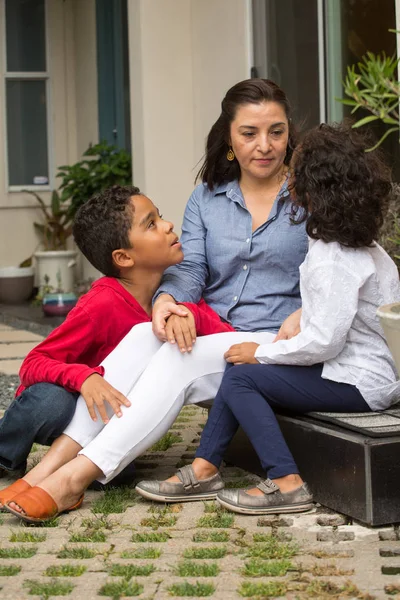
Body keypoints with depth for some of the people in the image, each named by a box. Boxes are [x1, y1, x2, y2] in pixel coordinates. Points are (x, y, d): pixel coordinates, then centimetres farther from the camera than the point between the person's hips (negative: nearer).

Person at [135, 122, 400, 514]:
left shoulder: (331, 261, -22)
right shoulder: (366, 247, 9)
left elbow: (324, 341, -25)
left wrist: (262, 353, -12)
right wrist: (299, 316, 6)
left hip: (358, 382, -10)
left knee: (240, 378, -11)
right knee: (240, 367, 7)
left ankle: (286, 484, -13)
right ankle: (205, 469, 7)